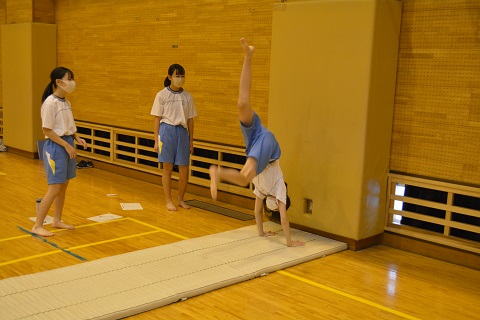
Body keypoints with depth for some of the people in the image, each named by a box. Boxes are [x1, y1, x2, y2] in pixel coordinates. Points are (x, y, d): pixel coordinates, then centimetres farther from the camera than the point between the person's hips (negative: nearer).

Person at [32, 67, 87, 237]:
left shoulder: (66, 102, 9)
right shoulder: (50, 103, -16)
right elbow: (47, 130, -17)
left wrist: (77, 138, 2)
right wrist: (66, 145, -18)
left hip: (68, 145, 8)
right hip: (55, 147, -8)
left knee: (63, 186, 13)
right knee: (55, 188, -7)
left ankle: (57, 220, 27)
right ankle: (37, 226, 2)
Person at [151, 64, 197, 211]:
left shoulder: (187, 96, 6)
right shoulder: (162, 95, -2)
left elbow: (190, 120, 11)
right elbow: (157, 119, 1)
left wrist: (191, 142, 10)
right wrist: (156, 141, -2)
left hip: (182, 132, 3)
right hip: (167, 131, -3)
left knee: (184, 171, 3)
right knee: (168, 168, 2)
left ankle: (181, 199, 23)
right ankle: (169, 201, 14)